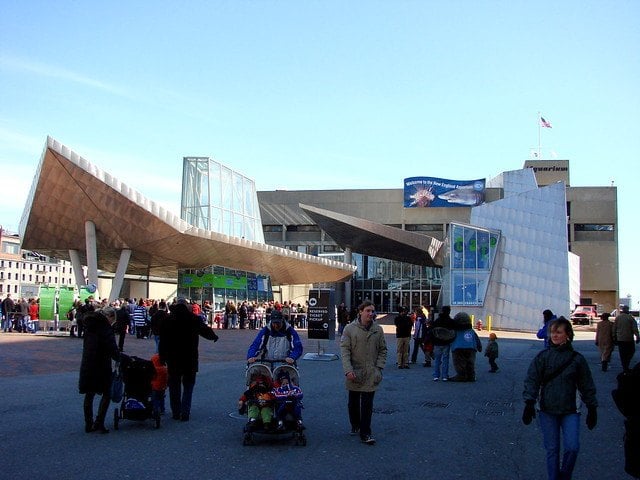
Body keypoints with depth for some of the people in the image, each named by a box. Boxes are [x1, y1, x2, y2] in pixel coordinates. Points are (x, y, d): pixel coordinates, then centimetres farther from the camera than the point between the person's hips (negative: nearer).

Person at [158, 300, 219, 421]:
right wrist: (214, 336, 26)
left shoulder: (168, 319, -3)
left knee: (174, 386, 13)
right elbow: (206, 330, 5)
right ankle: (185, 413, 0)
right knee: (188, 386, 9)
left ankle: (176, 412, 15)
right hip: (190, 360, 0)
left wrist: (162, 357, 0)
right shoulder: (194, 319, -5)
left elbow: (163, 341, -5)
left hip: (173, 360, 1)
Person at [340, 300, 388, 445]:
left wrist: (379, 368, -3)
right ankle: (355, 425, 35)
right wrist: (348, 370, -17)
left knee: (367, 404, -3)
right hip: (354, 373, 0)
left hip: (371, 374, 0)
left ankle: (365, 433, 3)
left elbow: (382, 350, 8)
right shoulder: (350, 329, -6)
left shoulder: (378, 330, 2)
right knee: (353, 402, 15)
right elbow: (345, 350, -8)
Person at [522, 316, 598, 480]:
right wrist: (529, 402, -14)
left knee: (572, 447, -9)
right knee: (552, 450, 5)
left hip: (570, 411, 0)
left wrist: (592, 409, 7)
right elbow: (532, 380, -4)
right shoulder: (542, 356, -1)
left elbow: (587, 385, 7)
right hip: (547, 411, 0)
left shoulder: (577, 359, 0)